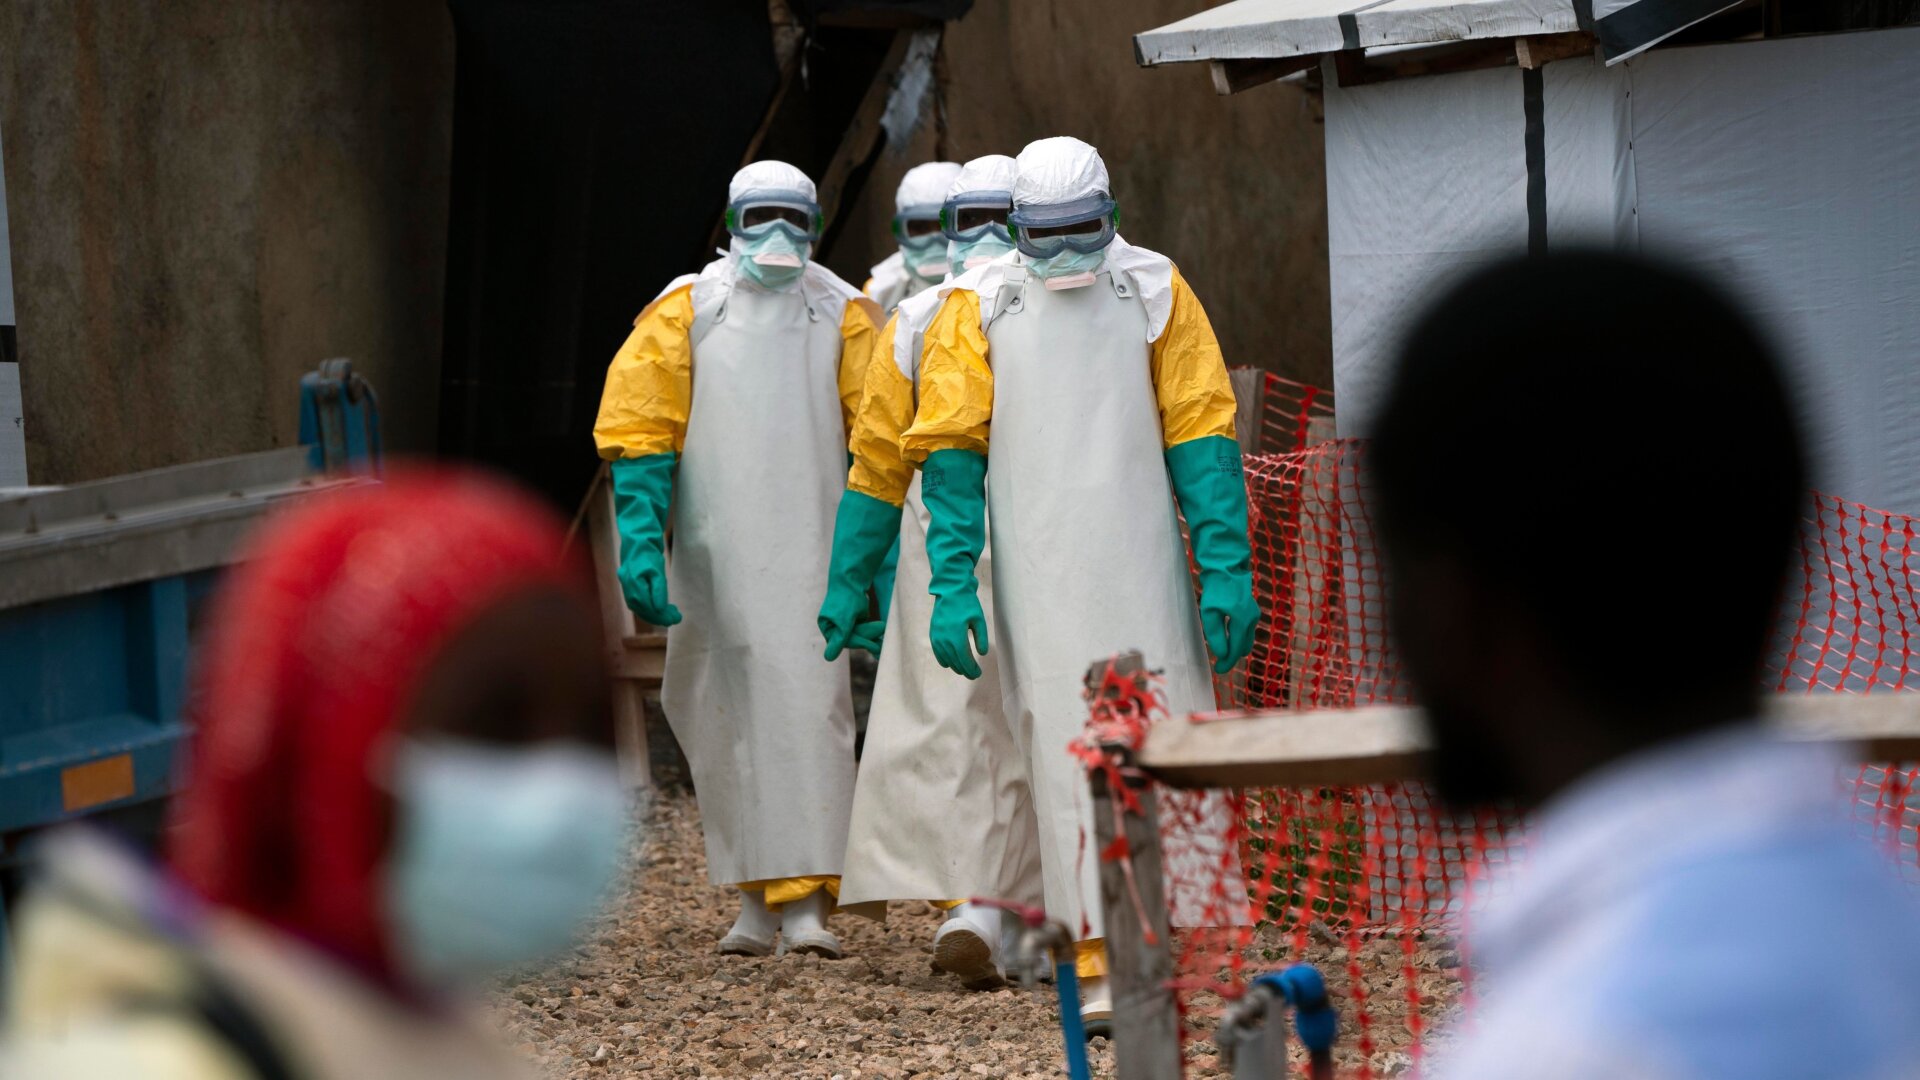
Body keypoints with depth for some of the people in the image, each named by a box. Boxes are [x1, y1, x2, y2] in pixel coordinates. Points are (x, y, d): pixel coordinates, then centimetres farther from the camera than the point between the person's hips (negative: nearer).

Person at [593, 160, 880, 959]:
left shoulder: (844, 316, 6)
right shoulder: (683, 312, 4)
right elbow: (640, 431, 1)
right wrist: (640, 543, -9)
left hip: (810, 557, -1)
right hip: (715, 556, 1)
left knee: (810, 712, -9)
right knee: (725, 717, 4)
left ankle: (805, 901, -11)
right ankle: (756, 895, 15)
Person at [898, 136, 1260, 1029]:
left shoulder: (1154, 293, 4)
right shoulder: (978, 310, 3)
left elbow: (1199, 436, 3)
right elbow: (949, 452, 2)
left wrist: (1225, 570, -4)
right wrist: (951, 586, -6)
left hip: (1142, 567, 1)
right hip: (1039, 577, -1)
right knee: (1071, 758, -3)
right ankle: (1100, 970, -1)